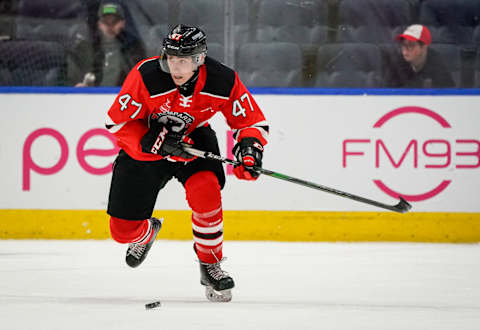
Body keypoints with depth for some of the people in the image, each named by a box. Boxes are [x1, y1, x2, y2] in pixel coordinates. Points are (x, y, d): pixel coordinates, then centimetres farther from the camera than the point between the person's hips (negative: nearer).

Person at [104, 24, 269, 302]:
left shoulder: (223, 81, -23)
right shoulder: (146, 76, -29)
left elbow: (252, 121, -11)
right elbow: (118, 122, -19)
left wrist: (249, 149, -30)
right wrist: (155, 141, -32)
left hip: (194, 138, 0)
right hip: (146, 144, 0)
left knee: (206, 192, -31)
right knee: (123, 229, 0)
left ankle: (211, 264, -8)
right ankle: (146, 233, 41)